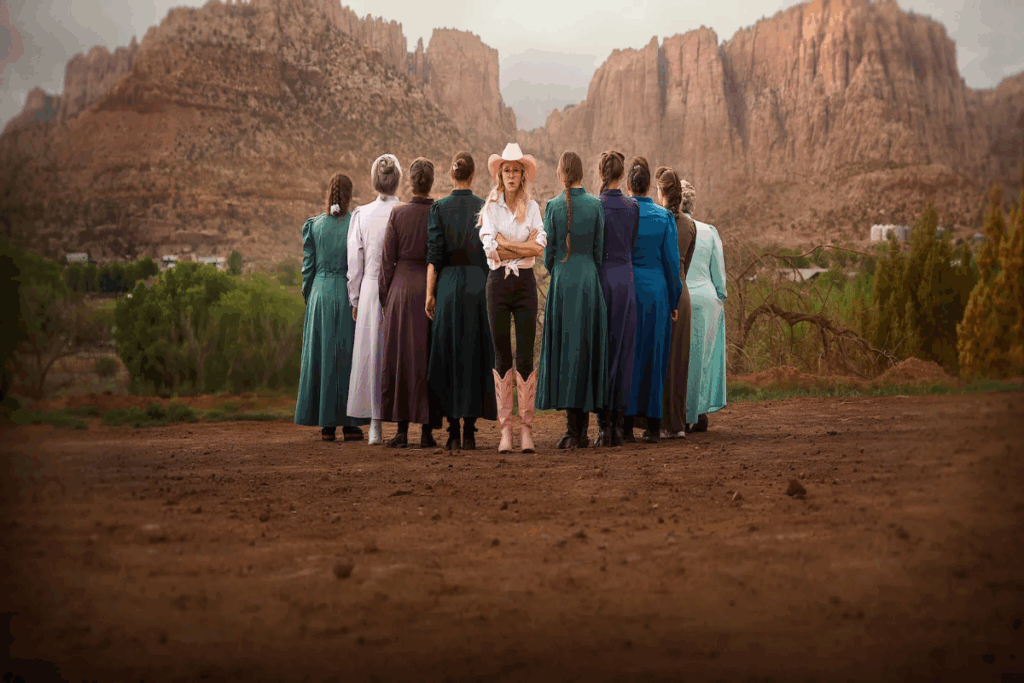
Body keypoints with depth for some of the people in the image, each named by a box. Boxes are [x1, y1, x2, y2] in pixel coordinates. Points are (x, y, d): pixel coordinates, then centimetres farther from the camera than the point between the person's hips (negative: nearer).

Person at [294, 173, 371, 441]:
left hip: (321, 292, 2)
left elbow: (308, 267, 5)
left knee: (322, 356, 6)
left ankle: (327, 424, 6)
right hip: (349, 295, -2)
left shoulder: (313, 225, 3)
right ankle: (349, 423, 3)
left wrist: (309, 299, 14)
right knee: (348, 356, 3)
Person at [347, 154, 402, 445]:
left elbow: (354, 262, 2)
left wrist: (355, 300, 11)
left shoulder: (361, 215, -1)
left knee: (372, 355, 7)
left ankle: (376, 427, 7)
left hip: (371, 292, 1)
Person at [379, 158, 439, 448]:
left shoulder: (398, 214, -4)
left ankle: (402, 431, 3)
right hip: (433, 290, 1)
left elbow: (387, 260, -2)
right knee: (428, 358, 6)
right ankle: (427, 431, 5)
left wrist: (385, 297, 6)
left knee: (401, 357, 5)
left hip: (402, 287, 0)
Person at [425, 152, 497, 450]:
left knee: (448, 353, 6)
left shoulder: (438, 208, -1)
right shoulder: (485, 208, 0)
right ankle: (469, 432, 2)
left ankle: (453, 432, 3)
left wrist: (430, 293, -2)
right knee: (474, 354, 4)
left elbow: (434, 255, -5)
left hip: (448, 285, 0)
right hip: (478, 283, 0)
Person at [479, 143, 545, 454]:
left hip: (525, 283, 1)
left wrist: (505, 244, -9)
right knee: (502, 356, 2)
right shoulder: (490, 207, 3)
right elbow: (490, 250, -10)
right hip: (498, 282, -1)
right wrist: (524, 247, -9)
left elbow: (539, 247, -5)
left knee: (526, 355, -3)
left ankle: (526, 426, 2)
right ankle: (505, 428, 6)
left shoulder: (532, 207, 8)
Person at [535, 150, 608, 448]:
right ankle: (582, 430, 7)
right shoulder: (595, 205, -1)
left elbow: (548, 252, -1)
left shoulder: (553, 206, -3)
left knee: (565, 349, 2)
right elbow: (599, 250, 1)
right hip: (590, 281, 1)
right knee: (588, 349, 6)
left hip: (562, 282, -1)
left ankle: (571, 429, -3)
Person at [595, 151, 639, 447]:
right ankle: (618, 424, 6)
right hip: (626, 280, 3)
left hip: (600, 279, -3)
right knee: (623, 351, 6)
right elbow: (632, 247, 11)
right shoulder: (633, 207, 3)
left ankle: (604, 424, -3)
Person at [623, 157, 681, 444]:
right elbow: (671, 262, 1)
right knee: (654, 356, 6)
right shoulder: (664, 217, -1)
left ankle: (626, 425, 2)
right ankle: (653, 425, 7)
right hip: (655, 292, 1)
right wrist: (673, 301, 9)